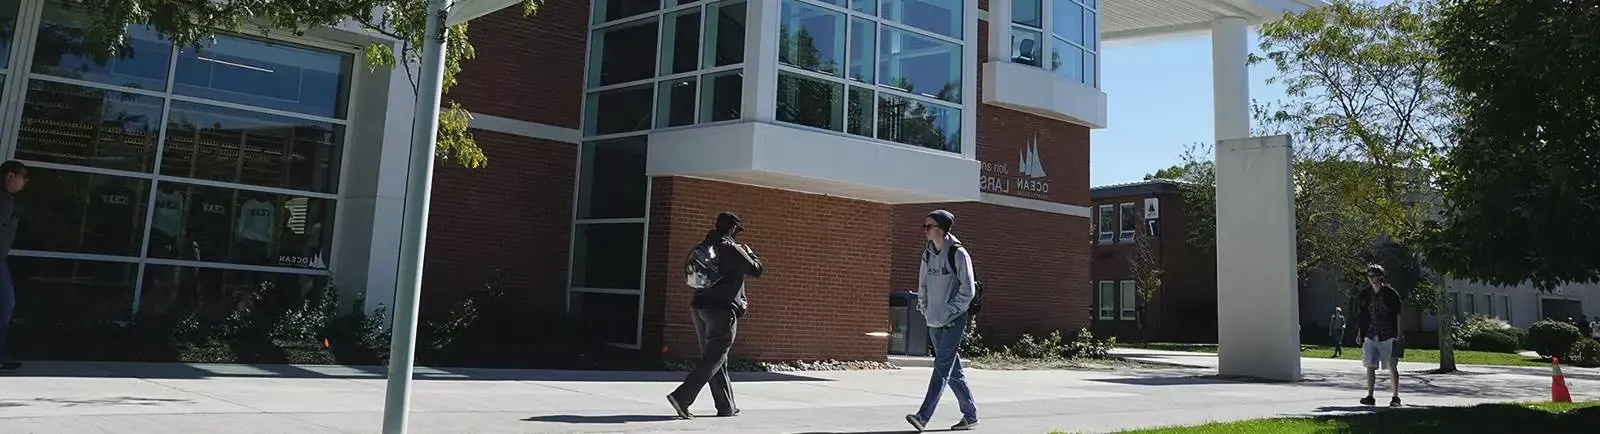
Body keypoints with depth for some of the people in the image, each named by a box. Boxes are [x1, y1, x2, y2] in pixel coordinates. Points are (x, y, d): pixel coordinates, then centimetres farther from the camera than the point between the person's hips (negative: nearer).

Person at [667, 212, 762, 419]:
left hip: (700, 308, 8)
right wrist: (750, 253, 14)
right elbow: (756, 271, -6)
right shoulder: (731, 248, -10)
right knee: (713, 359, -6)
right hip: (722, 310, -8)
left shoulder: (703, 247, 14)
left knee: (715, 358, 13)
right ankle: (682, 397, -17)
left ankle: (726, 407, 17)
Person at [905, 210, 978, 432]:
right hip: (934, 322, 8)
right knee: (953, 370, 12)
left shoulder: (958, 254, -11)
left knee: (942, 367, -11)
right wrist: (925, 309, 9)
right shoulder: (928, 253, 9)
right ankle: (970, 415, 23)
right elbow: (923, 284, 19)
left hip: (954, 321, -7)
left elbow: (968, 290, -12)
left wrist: (949, 312, -13)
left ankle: (923, 416, -16)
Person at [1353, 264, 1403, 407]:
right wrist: (1359, 334, 10)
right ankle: (1370, 396, 8)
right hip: (1370, 336, 3)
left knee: (1392, 367, 0)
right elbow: (1360, 316, 12)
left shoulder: (1391, 293, -2)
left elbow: (1398, 315, 1)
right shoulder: (1364, 294, 7)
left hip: (1388, 336, -3)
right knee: (1370, 367, 2)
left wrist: (1398, 335, -4)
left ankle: (1395, 397, 9)